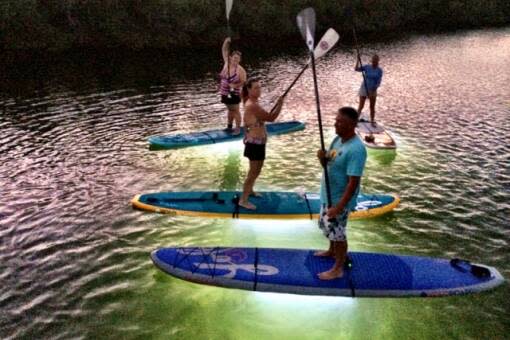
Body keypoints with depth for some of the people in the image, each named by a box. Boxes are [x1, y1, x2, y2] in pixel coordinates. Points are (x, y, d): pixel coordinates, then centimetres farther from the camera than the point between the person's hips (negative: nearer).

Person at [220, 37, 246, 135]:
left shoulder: (240, 69, -17)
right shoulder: (227, 63, -3)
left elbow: (244, 82, -15)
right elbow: (224, 51, 1)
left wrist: (235, 85, -28)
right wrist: (226, 42, -15)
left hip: (234, 94, -6)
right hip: (225, 93, 6)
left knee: (235, 111, 3)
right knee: (230, 110, 20)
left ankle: (238, 128, 12)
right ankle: (229, 126, 31)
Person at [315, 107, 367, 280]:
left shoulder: (356, 149, -27)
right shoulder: (338, 139, 1)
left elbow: (353, 183, -28)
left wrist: (339, 206, -28)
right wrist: (322, 158, -13)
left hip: (340, 199, -9)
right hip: (328, 195, 9)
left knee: (337, 232, 5)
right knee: (330, 227, 26)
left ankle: (338, 269, 21)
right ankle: (332, 251, 50)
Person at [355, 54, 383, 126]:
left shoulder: (379, 70, -5)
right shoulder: (367, 67, -4)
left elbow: (379, 82, -7)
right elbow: (356, 69, -12)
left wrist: (374, 89, -19)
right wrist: (358, 60, -22)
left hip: (373, 90, 1)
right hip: (364, 89, -1)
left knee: (372, 107, 9)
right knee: (361, 106, -1)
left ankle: (372, 121, 19)